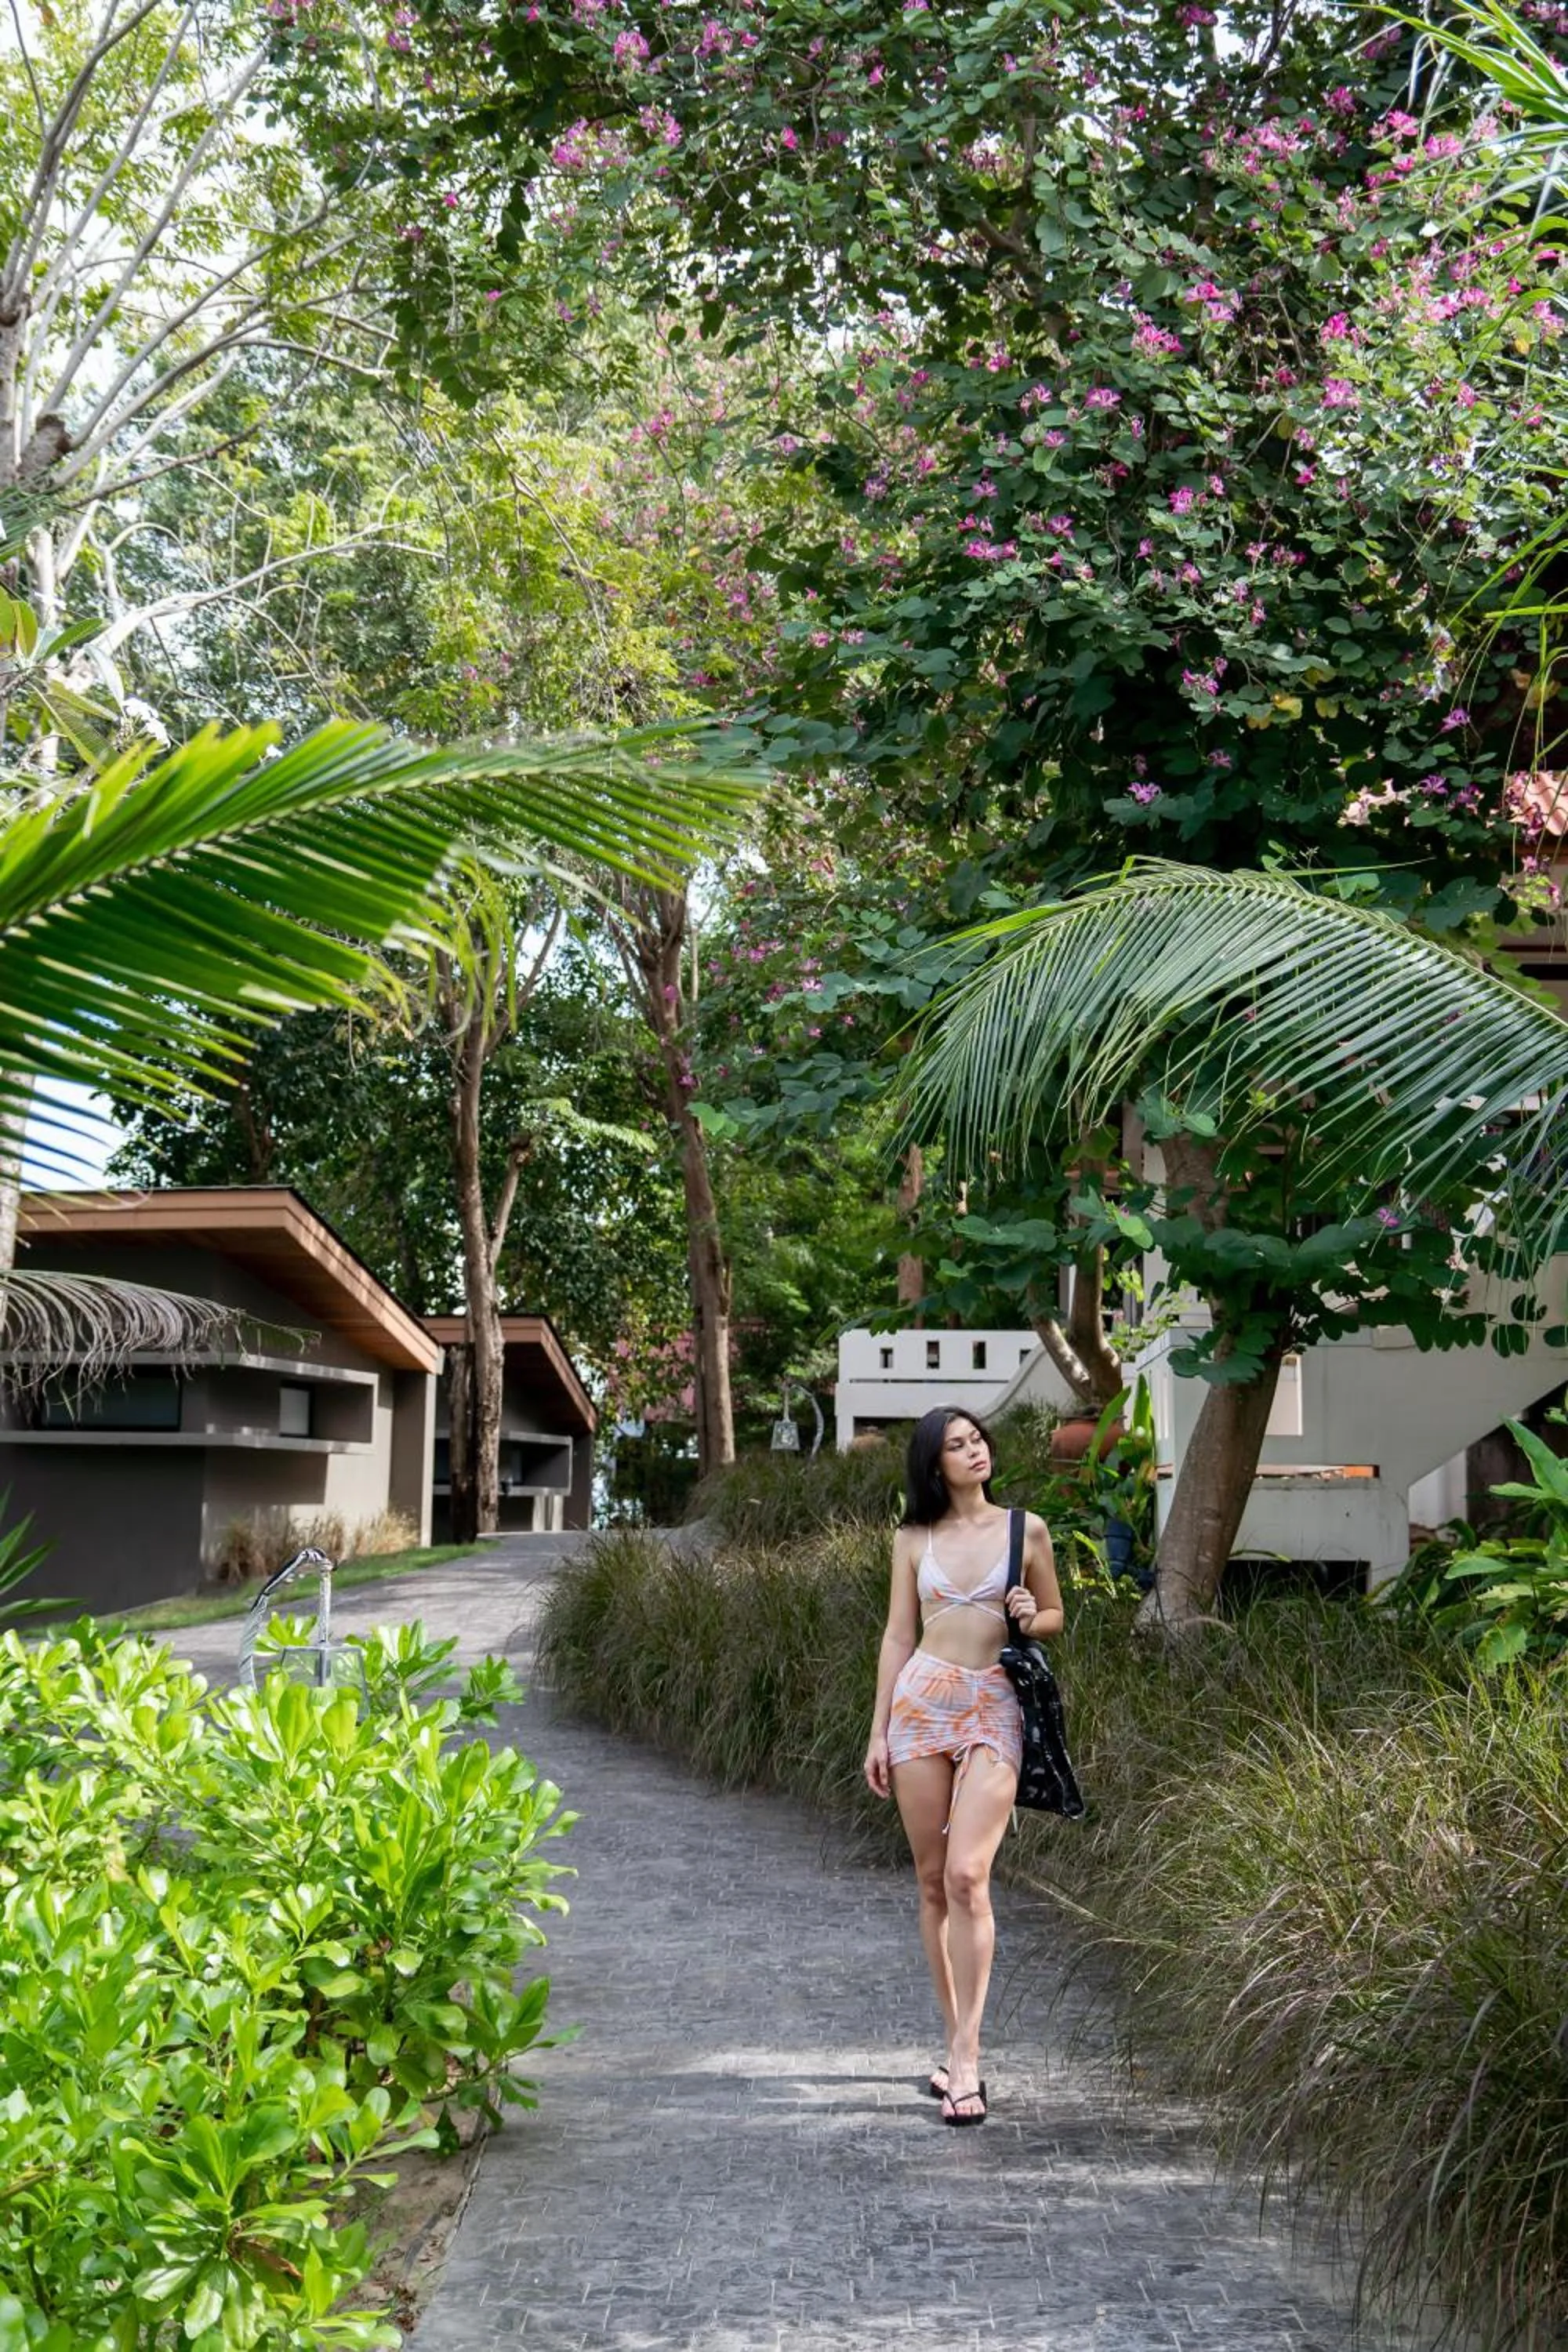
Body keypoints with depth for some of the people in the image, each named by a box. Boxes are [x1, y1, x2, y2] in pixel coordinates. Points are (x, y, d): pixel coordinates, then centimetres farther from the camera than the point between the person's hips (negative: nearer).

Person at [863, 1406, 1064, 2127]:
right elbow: (898, 1636, 10)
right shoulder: (914, 1539, 9)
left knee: (966, 1877, -16)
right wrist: (879, 1732, 6)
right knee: (932, 1882, 5)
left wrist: (1030, 1620, -7)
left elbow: (1054, 1615, 16)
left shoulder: (1025, 1529, 6)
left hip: (993, 1709, -2)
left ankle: (964, 2057, -13)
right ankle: (955, 2040, 17)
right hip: (921, 1701, 2)